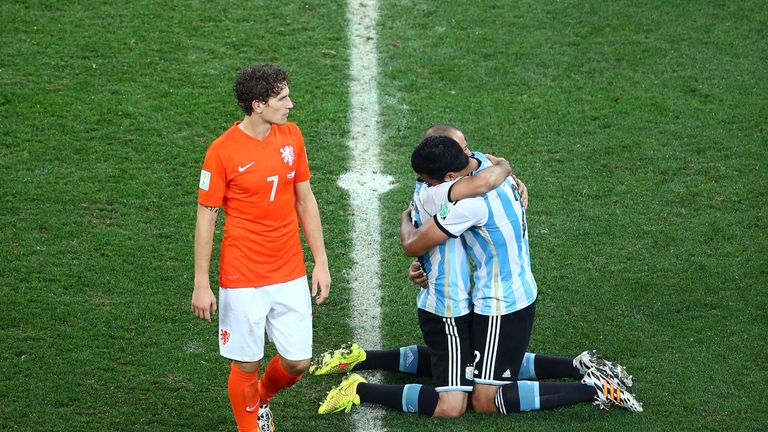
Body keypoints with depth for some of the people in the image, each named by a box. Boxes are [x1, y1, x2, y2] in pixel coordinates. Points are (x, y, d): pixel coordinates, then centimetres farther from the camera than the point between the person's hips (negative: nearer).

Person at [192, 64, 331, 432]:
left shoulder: (291, 136, 1)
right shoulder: (223, 151, -14)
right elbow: (205, 219, -8)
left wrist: (321, 261, 9)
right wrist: (201, 285, -8)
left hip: (291, 276, 5)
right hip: (243, 281, -4)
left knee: (297, 363, 8)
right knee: (247, 365, 5)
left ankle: (262, 398, 40)